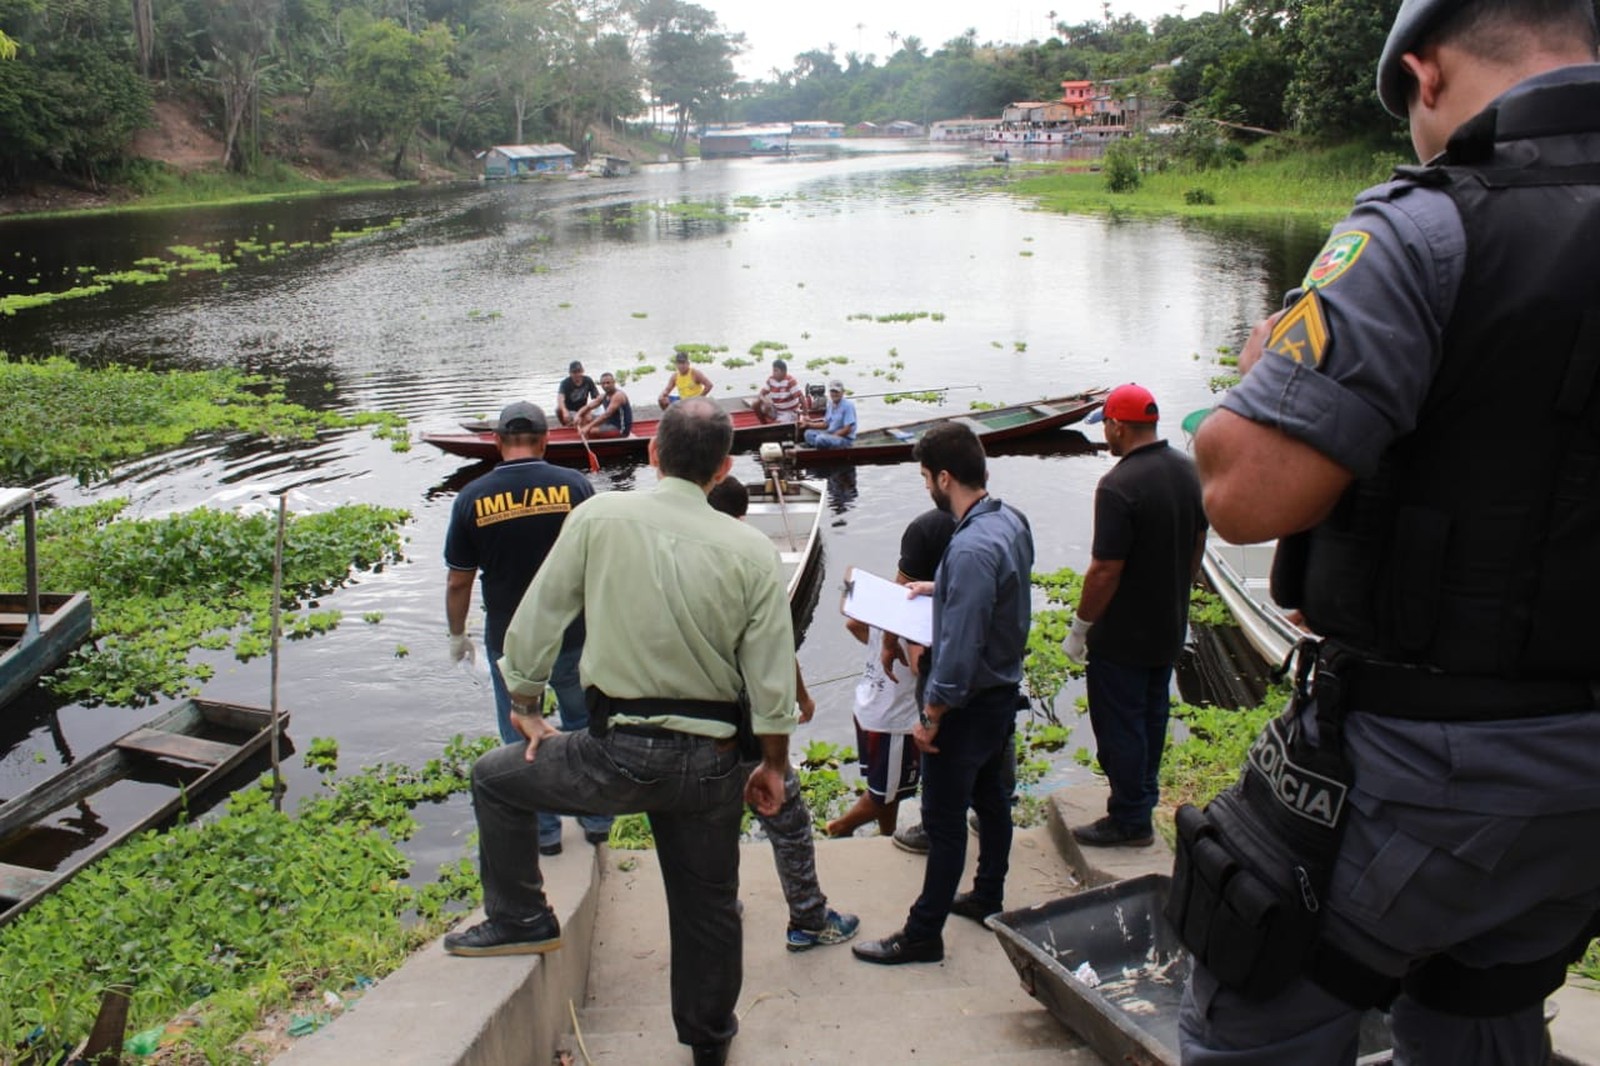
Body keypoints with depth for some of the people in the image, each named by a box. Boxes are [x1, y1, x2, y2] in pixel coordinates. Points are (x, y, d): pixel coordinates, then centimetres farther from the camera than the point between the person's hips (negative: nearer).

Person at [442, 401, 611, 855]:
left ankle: (542, 831, 27)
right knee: (585, 726, 20)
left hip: (509, 641, -1)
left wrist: (457, 634, 12)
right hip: (574, 634, 1)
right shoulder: (574, 486, -10)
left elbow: (458, 581, -3)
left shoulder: (472, 497, -9)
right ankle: (596, 819, 31)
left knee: (522, 738, 16)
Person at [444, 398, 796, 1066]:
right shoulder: (752, 552, -4)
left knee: (494, 778, 23)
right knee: (707, 905, 22)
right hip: (710, 761, 3)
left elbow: (532, 626, -1)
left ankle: (521, 921, 28)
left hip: (618, 755, -3)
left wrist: (526, 709, 15)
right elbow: (772, 683, -3)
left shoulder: (598, 518, -7)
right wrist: (773, 765, 12)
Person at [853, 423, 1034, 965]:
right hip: (1005, 689, 9)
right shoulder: (1011, 520, -1)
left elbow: (960, 649, -30)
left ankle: (923, 934, 15)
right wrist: (939, 589, 15)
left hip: (971, 703, -9)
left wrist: (930, 717, -20)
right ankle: (988, 897, 41)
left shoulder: (971, 549, -31)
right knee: (990, 797, 23)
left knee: (944, 820, 2)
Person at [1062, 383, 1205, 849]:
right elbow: (1197, 545, 11)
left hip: (1123, 636, -8)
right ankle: (1145, 797, 38)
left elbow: (1105, 571, -25)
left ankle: (1130, 820, 18)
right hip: (1170, 628, 8)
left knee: (1120, 727, 6)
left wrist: (1080, 628, -14)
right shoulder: (1187, 470, -1)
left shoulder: (1119, 486, -27)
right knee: (1152, 715, 23)